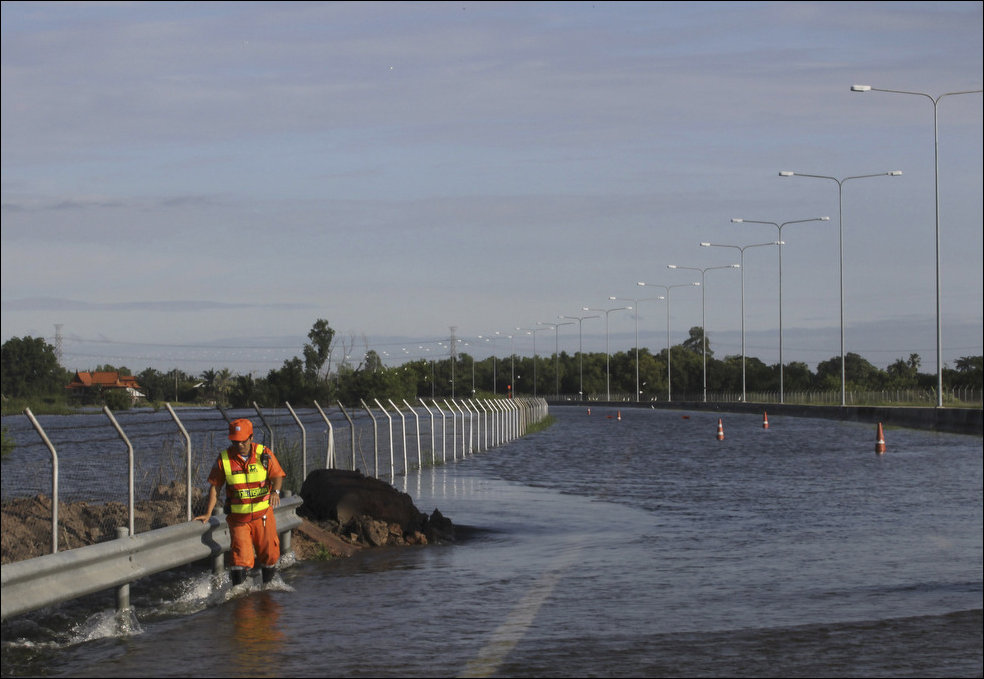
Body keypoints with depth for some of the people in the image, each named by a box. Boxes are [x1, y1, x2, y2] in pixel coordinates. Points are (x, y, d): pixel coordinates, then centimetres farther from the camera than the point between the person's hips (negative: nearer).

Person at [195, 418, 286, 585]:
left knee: (269, 554, 7)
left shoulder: (264, 454, -4)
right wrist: (208, 513, -3)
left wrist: (275, 491, -30)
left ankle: (268, 585, 30)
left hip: (263, 514, 1)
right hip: (237, 517, -1)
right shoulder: (224, 458, -4)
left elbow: (277, 476, -7)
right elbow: (215, 486, 1)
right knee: (241, 558, -12)